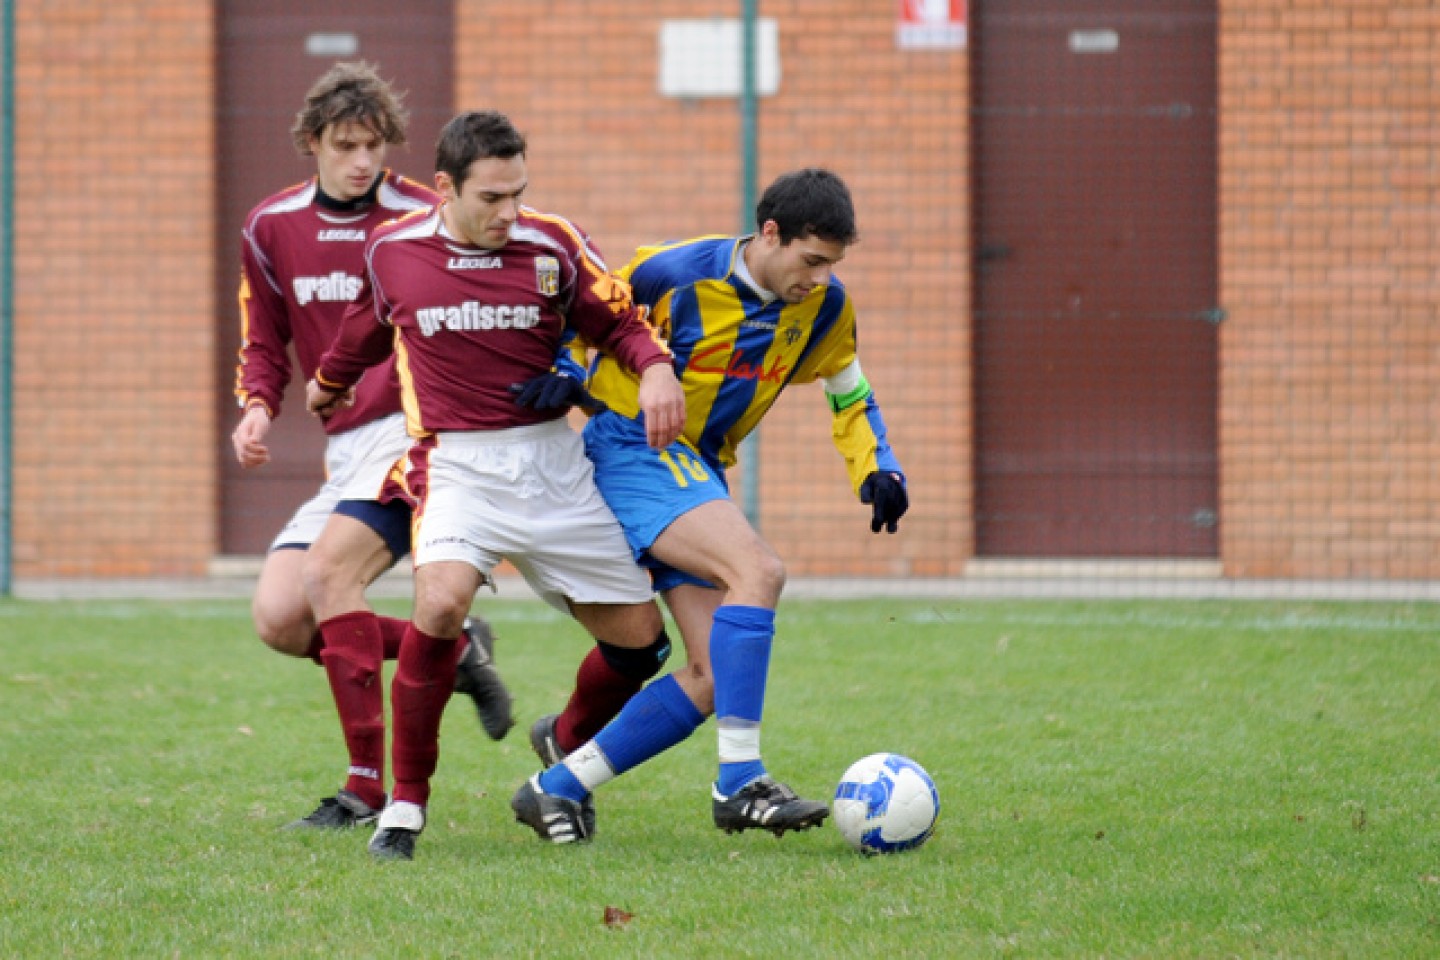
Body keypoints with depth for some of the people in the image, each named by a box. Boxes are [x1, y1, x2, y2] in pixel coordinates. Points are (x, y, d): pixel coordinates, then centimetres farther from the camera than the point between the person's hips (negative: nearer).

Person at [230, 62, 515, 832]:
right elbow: (264, 342, 18)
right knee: (279, 618, -7)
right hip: (347, 448, 6)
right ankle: (452, 652, 12)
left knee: (328, 570, -24)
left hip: (418, 429, -6)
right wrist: (258, 408, -2)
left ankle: (368, 785, -20)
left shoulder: (425, 220, -7)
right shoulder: (271, 228, 8)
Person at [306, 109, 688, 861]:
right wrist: (329, 382, 40)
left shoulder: (552, 247, -3)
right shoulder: (391, 251, 0)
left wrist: (655, 369, -14)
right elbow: (371, 325, 22)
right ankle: (406, 805, -18)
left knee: (640, 636, 1)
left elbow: (618, 320, 8)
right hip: (456, 462, -2)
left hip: (552, 458, 2)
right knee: (442, 597, -31)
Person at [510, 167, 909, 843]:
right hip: (629, 451, -7)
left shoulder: (825, 306, 3)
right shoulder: (674, 275, -15)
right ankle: (739, 781, -30)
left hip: (698, 472, 7)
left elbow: (850, 396, 17)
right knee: (757, 570, -30)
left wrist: (877, 468, 2)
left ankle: (558, 786, 5)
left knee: (716, 677, -5)